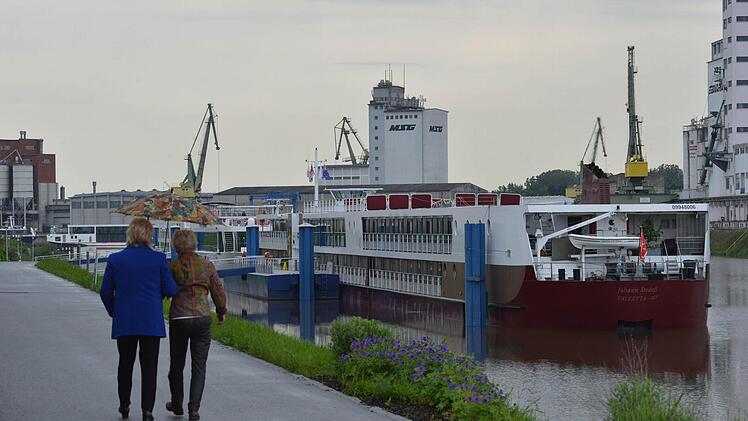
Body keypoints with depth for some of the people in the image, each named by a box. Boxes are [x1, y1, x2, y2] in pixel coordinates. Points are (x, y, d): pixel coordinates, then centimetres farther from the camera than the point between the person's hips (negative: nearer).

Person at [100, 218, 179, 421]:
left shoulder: (115, 259, -3)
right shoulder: (158, 259, -9)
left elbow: (106, 293, 2)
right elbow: (170, 290, -6)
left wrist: (113, 312, 18)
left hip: (124, 321, 2)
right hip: (151, 322, -2)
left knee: (125, 363, 19)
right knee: (149, 366, 3)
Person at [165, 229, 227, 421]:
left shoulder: (173, 267, -5)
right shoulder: (207, 265, 2)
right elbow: (218, 291, 8)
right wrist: (221, 311, 23)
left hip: (179, 319, -1)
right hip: (203, 317, 1)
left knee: (177, 365, 16)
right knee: (199, 367, 6)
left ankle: (177, 404, 30)